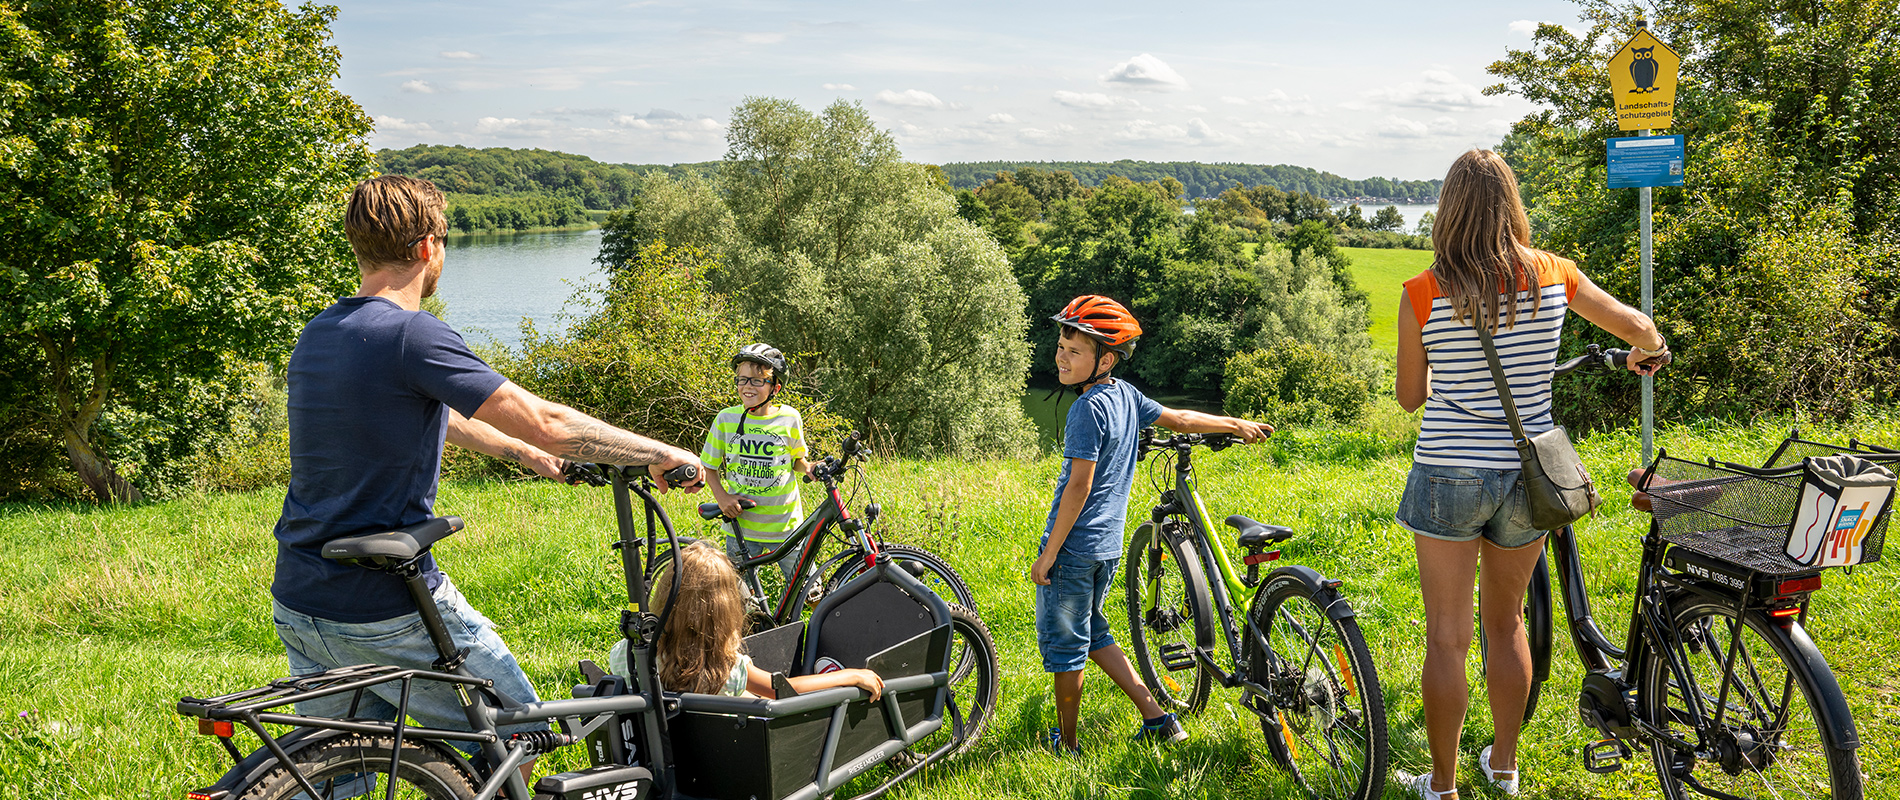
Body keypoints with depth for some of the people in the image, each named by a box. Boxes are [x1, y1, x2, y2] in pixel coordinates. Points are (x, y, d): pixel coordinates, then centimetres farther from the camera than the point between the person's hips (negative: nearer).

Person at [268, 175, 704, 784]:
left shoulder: (317, 334, 10)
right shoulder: (410, 334, -18)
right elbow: (546, 424, -22)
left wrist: (519, 451, 33)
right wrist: (660, 453, -10)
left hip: (297, 607, 8)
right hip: (387, 609, -8)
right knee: (517, 735, 11)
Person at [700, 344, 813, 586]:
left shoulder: (789, 418, -5)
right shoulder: (726, 419, -4)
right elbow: (709, 466, 6)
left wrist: (808, 467, -11)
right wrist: (722, 497, -10)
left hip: (785, 526, -1)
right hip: (740, 526, 1)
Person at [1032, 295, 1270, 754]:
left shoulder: (1089, 408, -19)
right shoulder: (1125, 396, 4)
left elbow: (1079, 485, -21)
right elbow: (1180, 419, 17)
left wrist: (1048, 554, -17)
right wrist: (1235, 425, 33)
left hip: (1073, 546, -8)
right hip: (1108, 546, 8)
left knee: (1062, 644, 6)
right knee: (1091, 634, 22)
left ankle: (1066, 744, 18)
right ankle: (1157, 718, 22)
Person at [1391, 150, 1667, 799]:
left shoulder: (1423, 293, -10)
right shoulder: (1552, 276, -3)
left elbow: (1409, 397, 1)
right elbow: (1642, 330, 8)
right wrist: (1646, 355, 32)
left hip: (1448, 475, -3)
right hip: (1526, 476, 3)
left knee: (1447, 638, 6)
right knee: (1507, 623, 20)